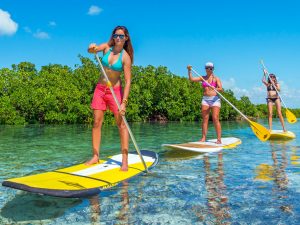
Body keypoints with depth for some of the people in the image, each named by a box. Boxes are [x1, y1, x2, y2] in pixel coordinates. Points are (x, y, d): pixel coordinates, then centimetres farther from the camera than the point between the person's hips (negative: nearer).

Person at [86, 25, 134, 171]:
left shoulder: (125, 57, -12)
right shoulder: (107, 47, 2)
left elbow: (128, 81, -17)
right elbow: (91, 50, -8)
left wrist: (124, 102, -25)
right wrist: (91, 48, -33)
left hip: (115, 91, -4)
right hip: (100, 89, 5)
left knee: (121, 124, -6)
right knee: (97, 123, 2)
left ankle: (125, 160, -3)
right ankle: (95, 156, 10)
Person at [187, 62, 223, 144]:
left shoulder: (216, 78, 4)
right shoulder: (202, 78, 13)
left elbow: (221, 89, -8)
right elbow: (191, 79, 6)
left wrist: (215, 88, -27)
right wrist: (189, 70, -7)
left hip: (215, 99, -3)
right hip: (205, 99, 3)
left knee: (215, 119, -9)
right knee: (205, 119, 0)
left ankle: (219, 139, -7)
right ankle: (203, 138, 1)